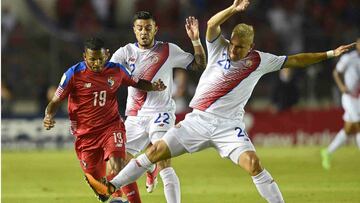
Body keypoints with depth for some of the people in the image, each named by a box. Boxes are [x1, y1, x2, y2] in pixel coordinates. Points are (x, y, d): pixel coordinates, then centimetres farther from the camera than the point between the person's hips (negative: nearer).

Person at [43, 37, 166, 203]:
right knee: (96, 180, 7)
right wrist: (49, 117, -24)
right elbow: (55, 102, -3)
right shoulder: (73, 74, -10)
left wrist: (153, 86, -3)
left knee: (118, 166, -26)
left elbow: (136, 83, 17)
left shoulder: (116, 70, -2)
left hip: (111, 126, 0)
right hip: (85, 134, 0)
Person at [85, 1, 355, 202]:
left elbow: (294, 60, 9)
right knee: (157, 151, -2)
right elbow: (212, 24, -15)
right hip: (198, 120, 1)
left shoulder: (260, 61, 3)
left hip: (229, 126, -1)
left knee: (253, 163, -23)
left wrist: (328, 54, 7)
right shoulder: (219, 47, 3)